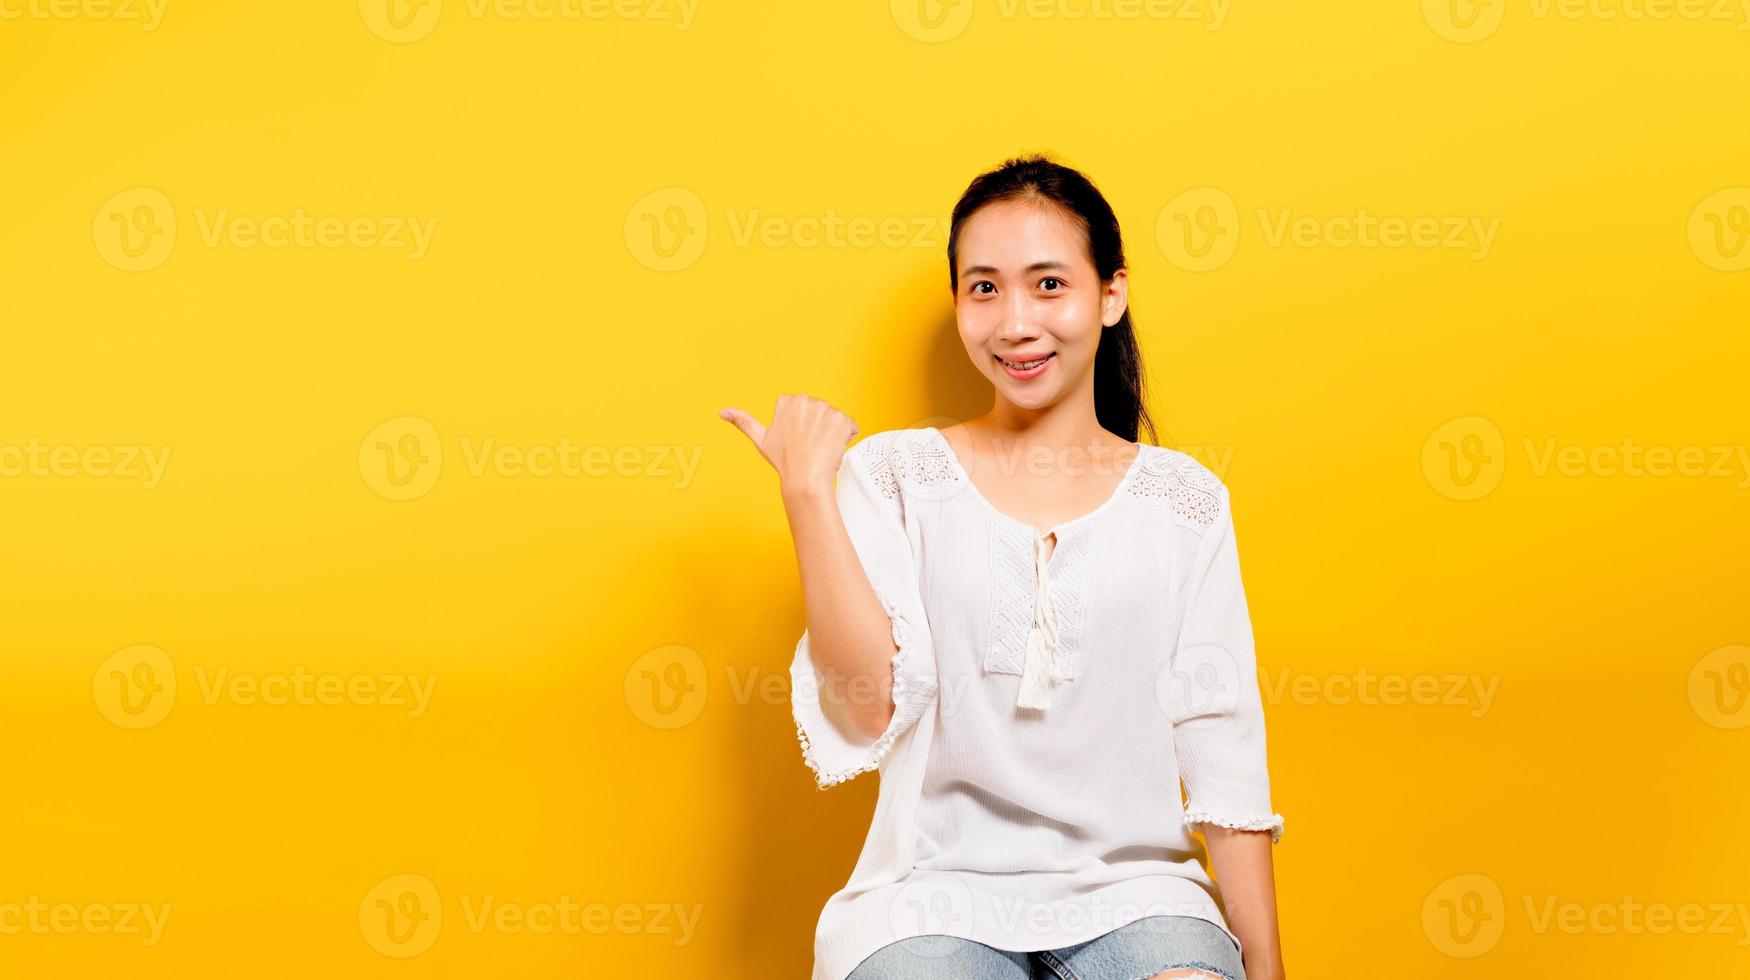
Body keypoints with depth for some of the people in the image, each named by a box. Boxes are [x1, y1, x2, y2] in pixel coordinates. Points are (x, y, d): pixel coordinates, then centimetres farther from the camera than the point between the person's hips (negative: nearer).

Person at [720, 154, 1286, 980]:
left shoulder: (1184, 502, 7)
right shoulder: (895, 475, 4)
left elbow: (1224, 761, 6)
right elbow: (870, 705, -8)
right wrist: (807, 493, -10)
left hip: (1131, 891, 1)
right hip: (938, 892, -1)